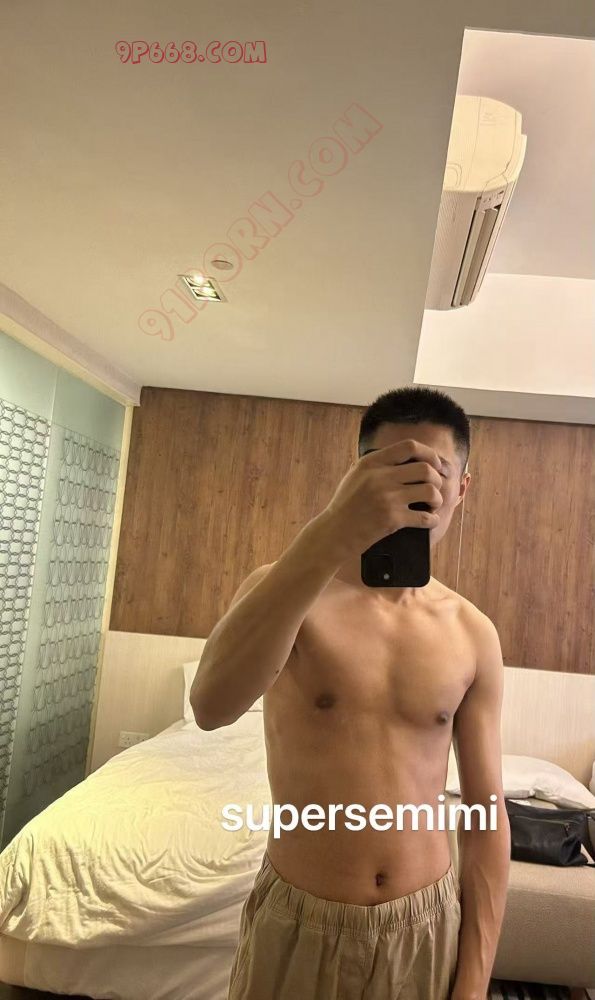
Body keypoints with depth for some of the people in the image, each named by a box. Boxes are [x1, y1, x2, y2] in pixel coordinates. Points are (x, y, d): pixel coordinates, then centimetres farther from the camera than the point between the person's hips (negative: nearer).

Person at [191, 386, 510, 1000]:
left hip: (428, 925, 2)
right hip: (297, 921, -1)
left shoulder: (473, 635, -6)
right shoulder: (285, 592, -13)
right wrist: (328, 537, -44)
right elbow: (211, 706, -34)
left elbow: (487, 818, -1)